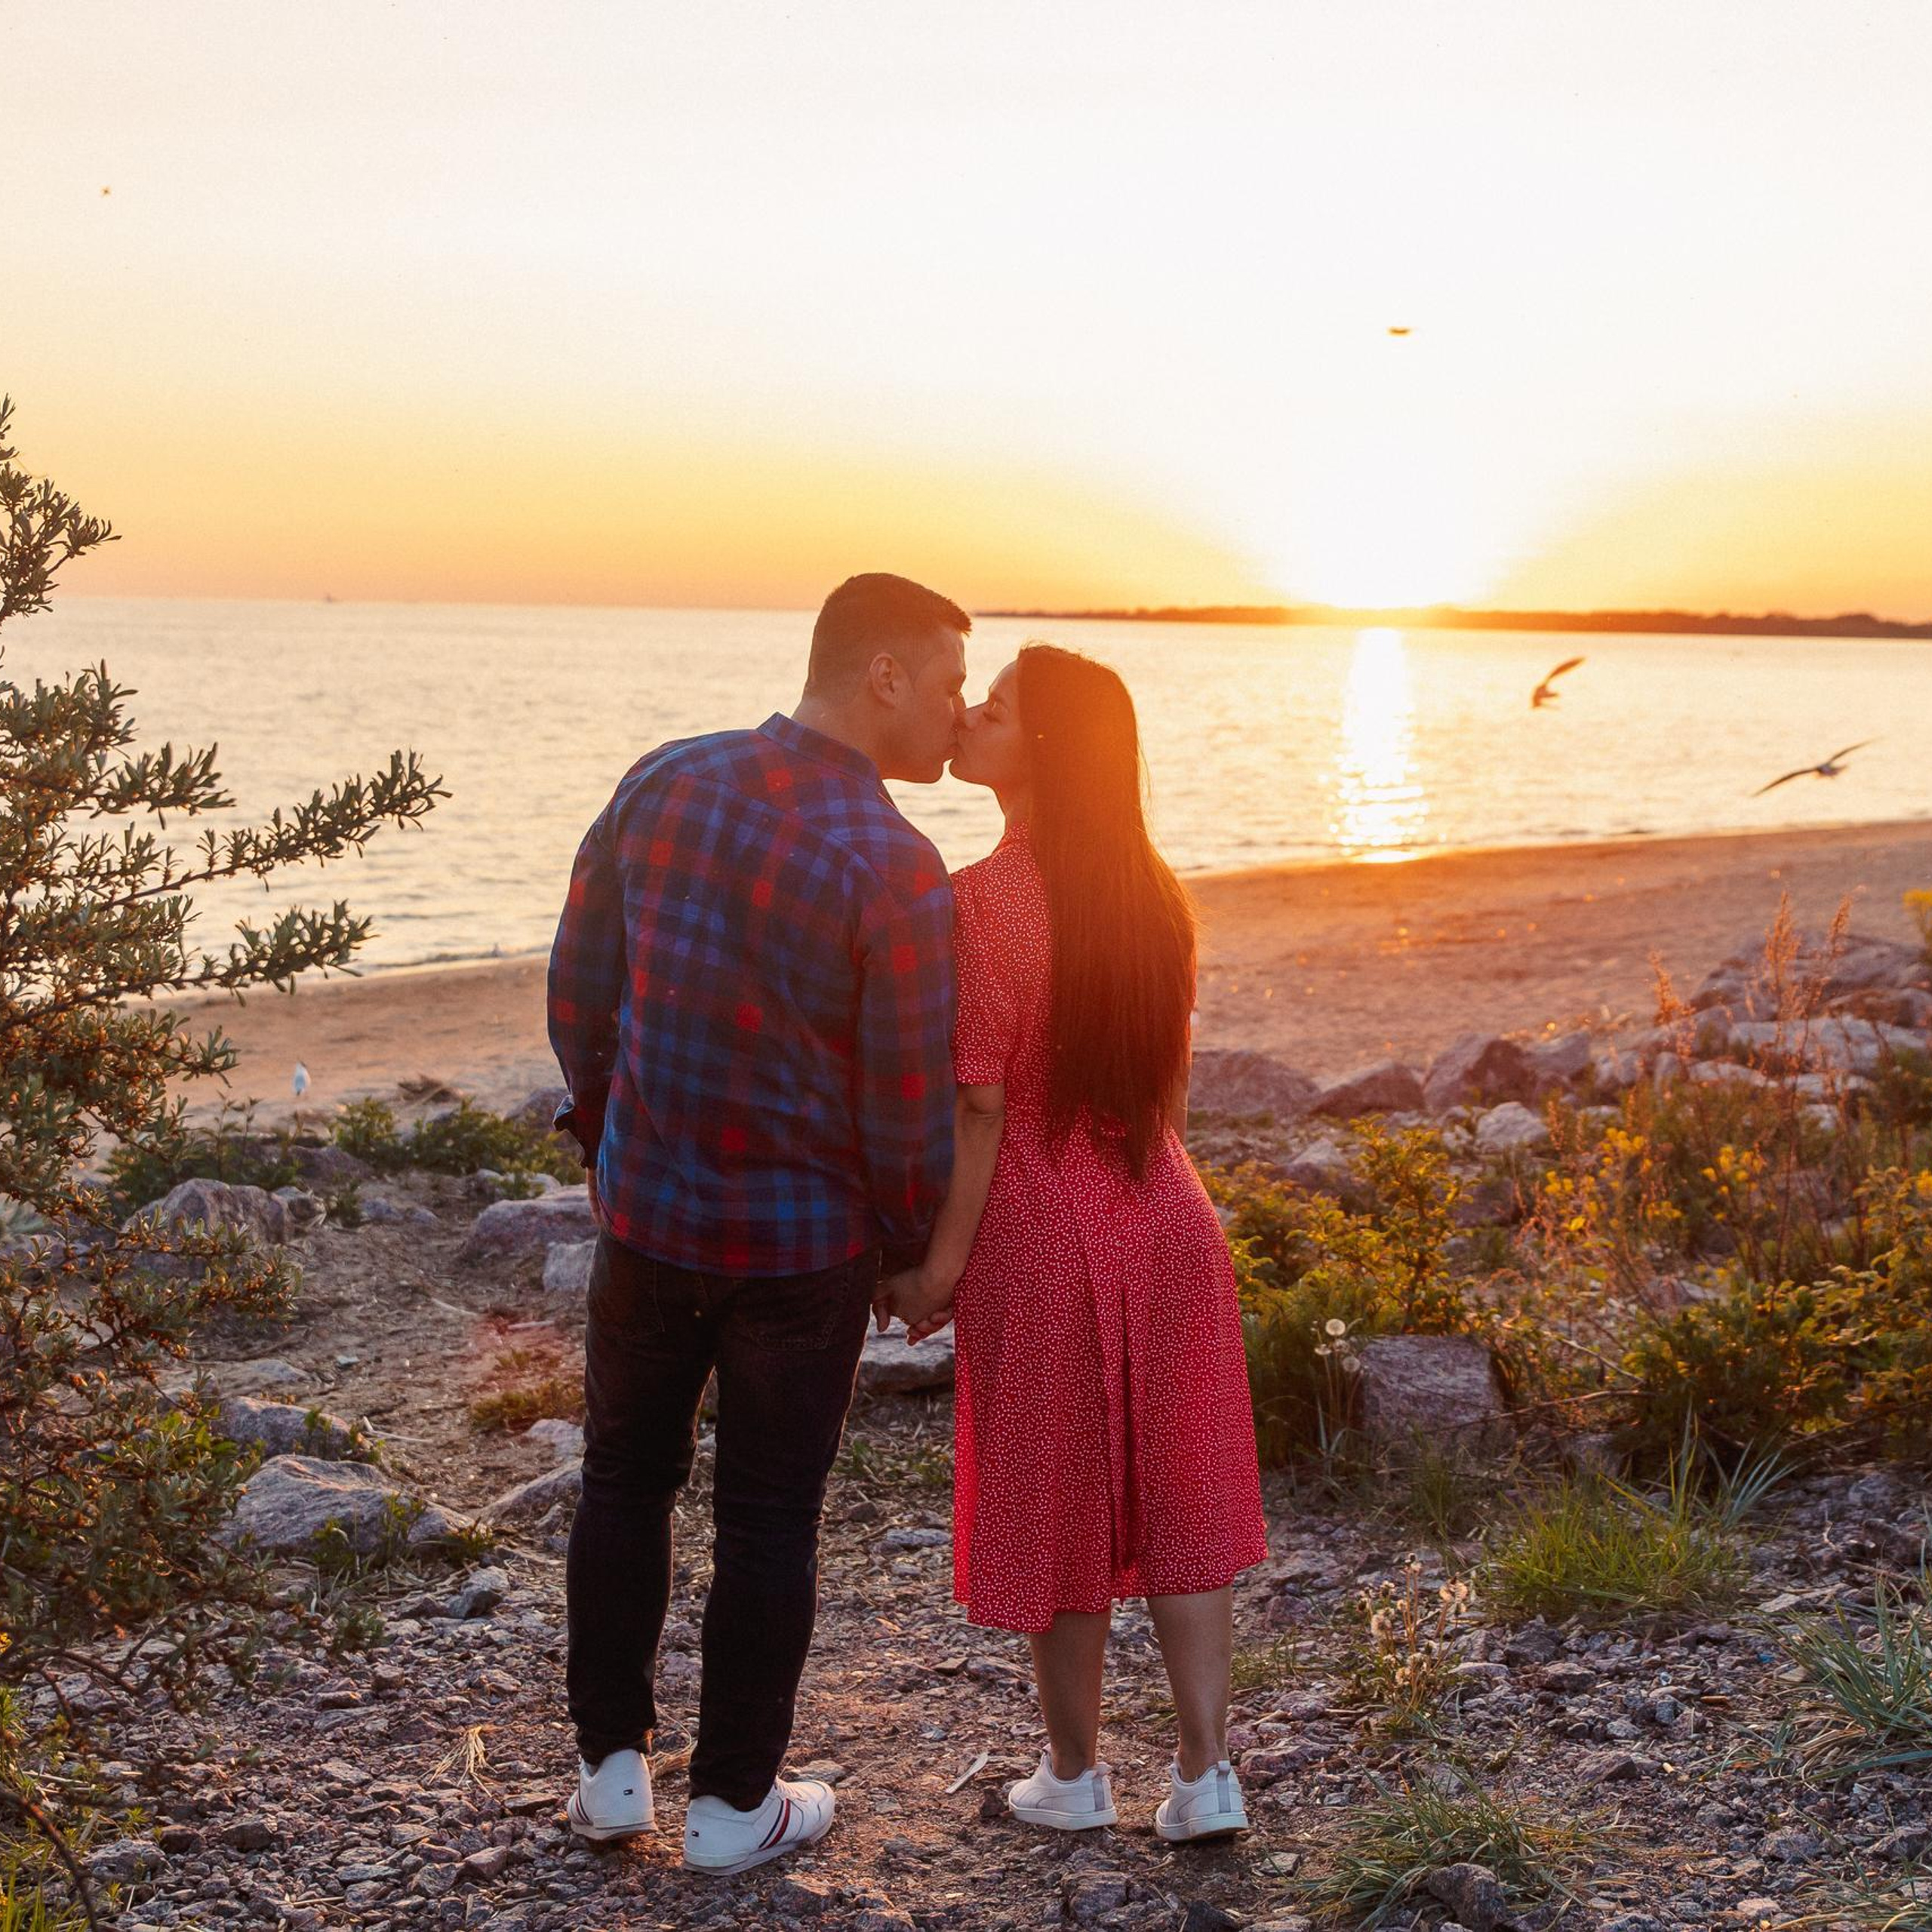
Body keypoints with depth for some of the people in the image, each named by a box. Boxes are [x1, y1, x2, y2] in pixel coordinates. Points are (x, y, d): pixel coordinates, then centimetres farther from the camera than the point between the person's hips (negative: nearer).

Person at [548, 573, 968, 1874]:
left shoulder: (663, 784, -5)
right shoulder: (896, 871, -20)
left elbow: (580, 993, 4)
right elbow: (910, 1114, -14)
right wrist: (912, 1252, 4)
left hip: (647, 1213, 4)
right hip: (803, 1241, -4)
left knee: (627, 1480, 20)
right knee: (769, 1517, 11)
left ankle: (612, 1767, 28)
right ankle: (735, 1803, 23)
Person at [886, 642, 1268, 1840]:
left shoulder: (987, 901, -18)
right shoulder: (1151, 895, 3)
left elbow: (979, 1105, -18)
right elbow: (1167, 1078, 10)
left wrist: (940, 1262, -11)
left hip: (1043, 1234, -6)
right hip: (1166, 1223, 6)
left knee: (1056, 1504, 10)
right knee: (1173, 1496, 13)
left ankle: (1076, 1773, 25)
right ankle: (1207, 1771, 16)